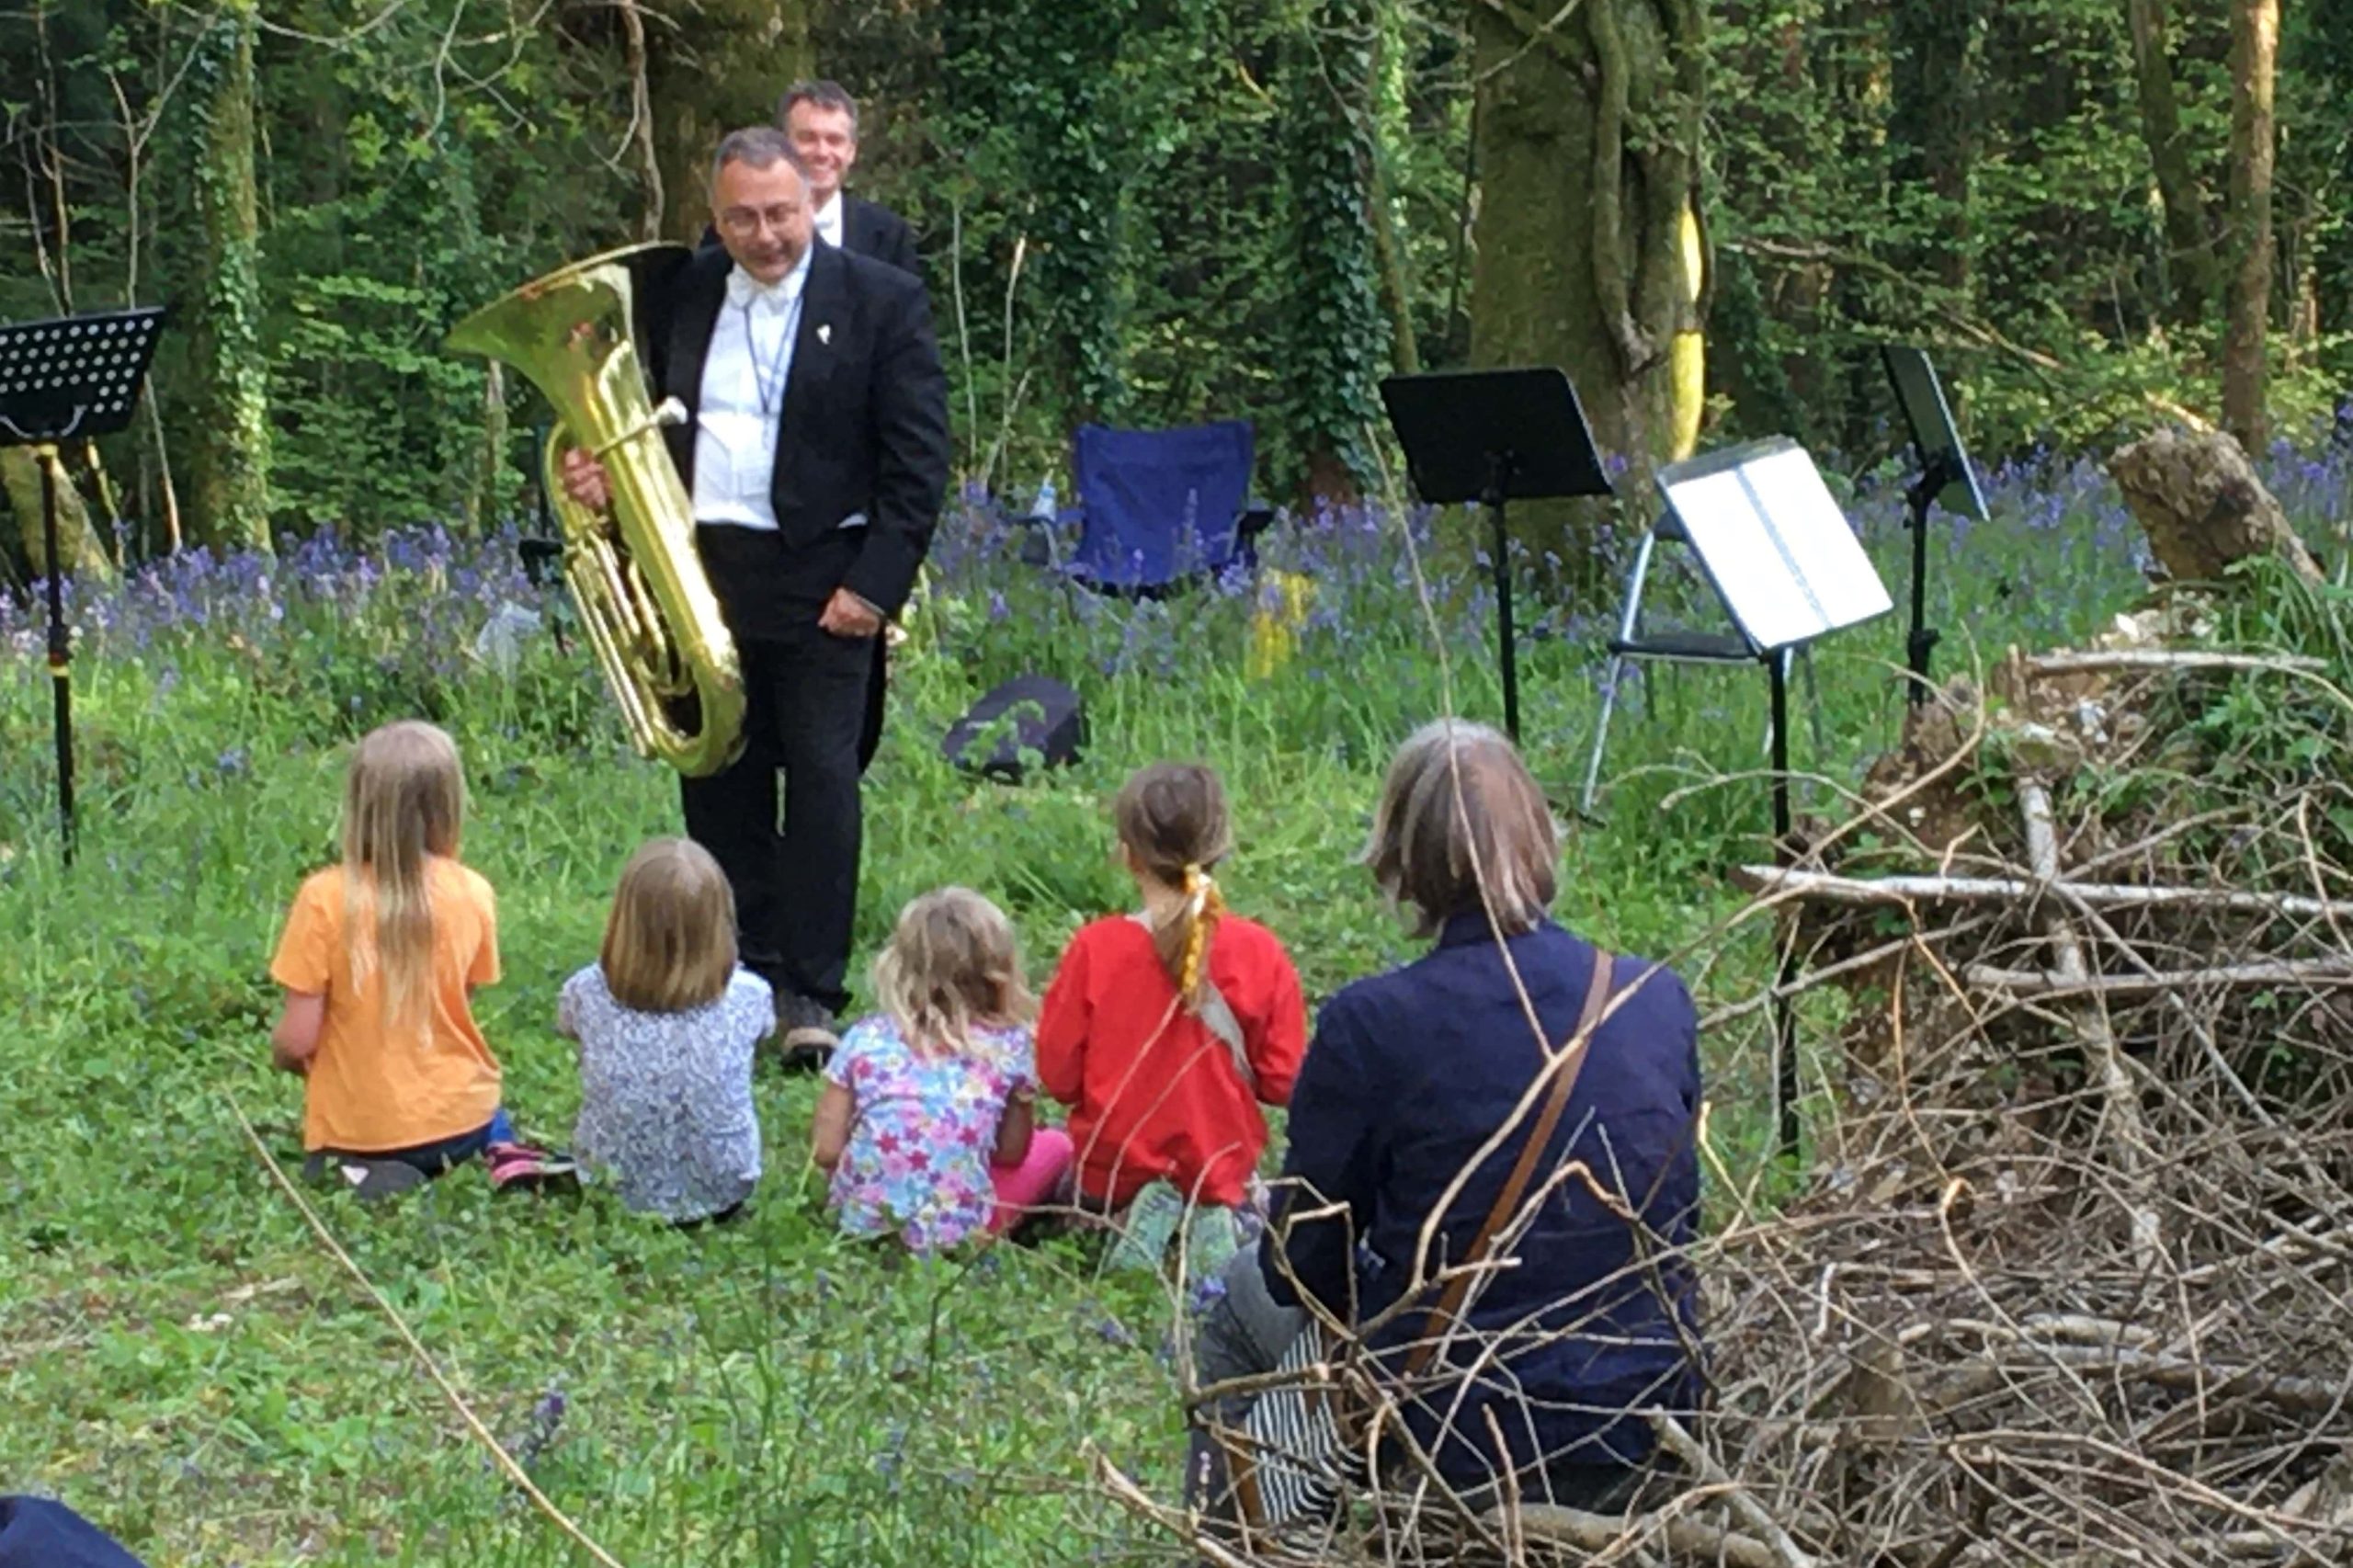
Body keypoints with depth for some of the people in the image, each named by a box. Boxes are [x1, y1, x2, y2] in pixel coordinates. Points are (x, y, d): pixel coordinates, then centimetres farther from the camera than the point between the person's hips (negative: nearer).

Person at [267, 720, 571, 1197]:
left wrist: (280, 1052, 7)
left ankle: (365, 1181, 0)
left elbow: (296, 1040, -15)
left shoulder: (326, 898, -19)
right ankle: (503, 1153, 6)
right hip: (458, 1118, 3)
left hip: (357, 1128, -3)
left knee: (330, 1169, 31)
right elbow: (462, 999, 2)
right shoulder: (472, 894, -11)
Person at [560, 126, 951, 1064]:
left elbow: (918, 457, -4)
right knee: (718, 784, 9)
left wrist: (876, 582, -11)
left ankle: (810, 994, 1)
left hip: (821, 582, -4)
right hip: (698, 573, 4)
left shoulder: (881, 303, -2)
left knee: (822, 780, -4)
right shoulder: (679, 297, 10)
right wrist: (601, 470, -4)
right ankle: (741, 976, 19)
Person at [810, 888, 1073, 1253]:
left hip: (859, 1221, 3)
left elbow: (825, 1151, -2)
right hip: (955, 1231, -3)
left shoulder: (865, 1039, -2)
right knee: (1056, 1144, 18)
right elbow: (1012, 1154, 4)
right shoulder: (1006, 1047, -5)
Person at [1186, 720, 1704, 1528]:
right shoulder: (1661, 1002, -4)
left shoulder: (1370, 1024, -17)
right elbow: (1675, 1226, 9)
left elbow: (1300, 1271, -9)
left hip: (1450, 1444, -5)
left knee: (1245, 1300, 26)